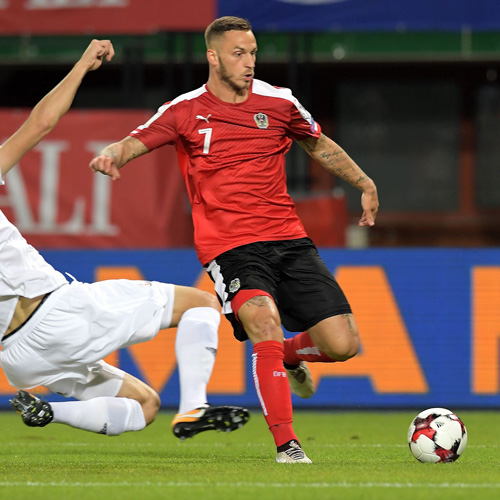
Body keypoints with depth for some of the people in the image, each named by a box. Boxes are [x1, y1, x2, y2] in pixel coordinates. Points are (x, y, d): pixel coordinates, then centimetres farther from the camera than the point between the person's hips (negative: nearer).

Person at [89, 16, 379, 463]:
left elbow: (320, 145, 24)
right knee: (265, 322, -31)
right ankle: (286, 445, -23)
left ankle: (289, 356, 31)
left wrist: (365, 184, 28)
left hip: (289, 240, 4)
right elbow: (133, 144, -6)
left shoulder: (279, 103, 8)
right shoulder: (185, 112, 0)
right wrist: (110, 156, -29)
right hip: (230, 249, -3)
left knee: (343, 344, -5)